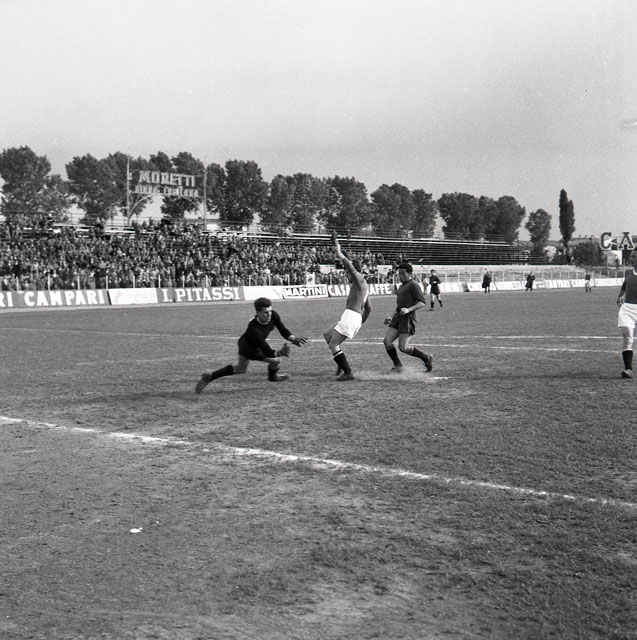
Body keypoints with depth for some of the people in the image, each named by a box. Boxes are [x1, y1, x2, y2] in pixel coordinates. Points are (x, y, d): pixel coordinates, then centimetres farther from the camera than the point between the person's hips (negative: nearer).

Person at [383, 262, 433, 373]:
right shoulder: (401, 286, 24)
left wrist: (408, 310, -24)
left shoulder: (413, 284, -5)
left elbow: (423, 302, -13)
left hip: (408, 318, -9)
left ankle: (427, 358, 7)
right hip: (397, 318, 9)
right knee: (387, 341, -7)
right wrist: (391, 317, 25)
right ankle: (398, 366, 3)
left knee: (403, 347, -13)